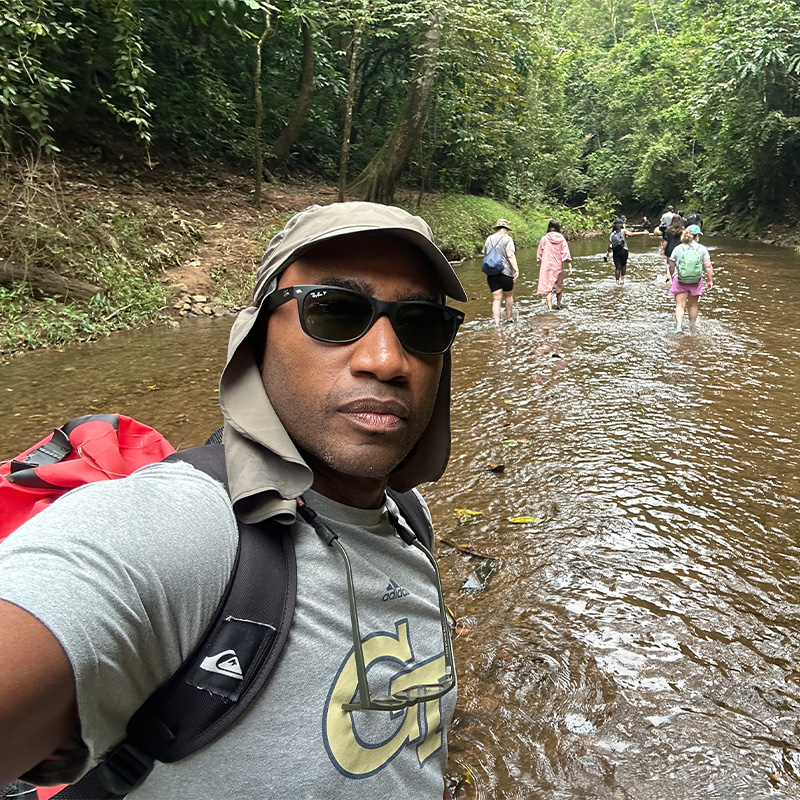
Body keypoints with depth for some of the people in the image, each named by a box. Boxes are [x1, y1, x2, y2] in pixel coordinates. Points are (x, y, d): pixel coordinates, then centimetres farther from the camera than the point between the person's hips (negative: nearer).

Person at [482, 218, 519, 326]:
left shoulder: (489, 239, 12)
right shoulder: (507, 239, -5)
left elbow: (485, 255, 18)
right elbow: (510, 255, -17)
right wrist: (516, 270, -21)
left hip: (491, 273, 4)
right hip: (505, 272, -4)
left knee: (496, 299, 2)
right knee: (508, 295, 17)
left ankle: (496, 322, -9)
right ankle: (509, 318, 30)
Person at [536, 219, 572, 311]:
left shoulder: (544, 239, -5)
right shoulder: (561, 239, -3)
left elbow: (539, 255, 3)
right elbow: (566, 254, -6)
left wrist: (540, 265, 16)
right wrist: (570, 267, -4)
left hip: (547, 267, -2)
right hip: (558, 267, 2)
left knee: (548, 288, -4)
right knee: (559, 286, 21)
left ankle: (550, 308, -15)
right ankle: (558, 305, 36)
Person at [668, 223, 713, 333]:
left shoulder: (677, 248, 2)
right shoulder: (702, 249, 0)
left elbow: (671, 267, 7)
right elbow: (708, 266, -5)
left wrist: (673, 277, 23)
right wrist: (710, 280, 1)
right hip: (696, 280, 0)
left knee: (680, 305, -2)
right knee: (693, 305, 15)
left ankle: (679, 326, -20)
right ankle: (692, 328, 27)